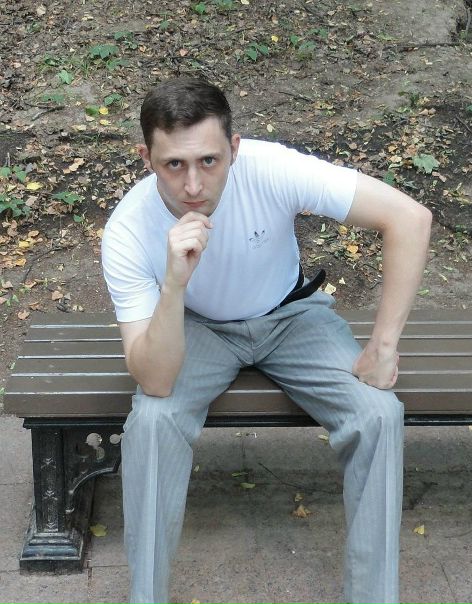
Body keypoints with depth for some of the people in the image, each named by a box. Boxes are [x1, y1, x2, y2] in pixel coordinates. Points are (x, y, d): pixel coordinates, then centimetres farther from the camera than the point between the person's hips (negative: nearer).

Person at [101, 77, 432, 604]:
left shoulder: (271, 169, -32)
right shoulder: (127, 233, -28)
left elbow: (409, 218, -29)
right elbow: (155, 382, -32)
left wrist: (383, 346, -27)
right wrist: (175, 284, -48)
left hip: (290, 314, 1)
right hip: (196, 326, 0)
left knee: (379, 414, -21)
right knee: (152, 419, -29)